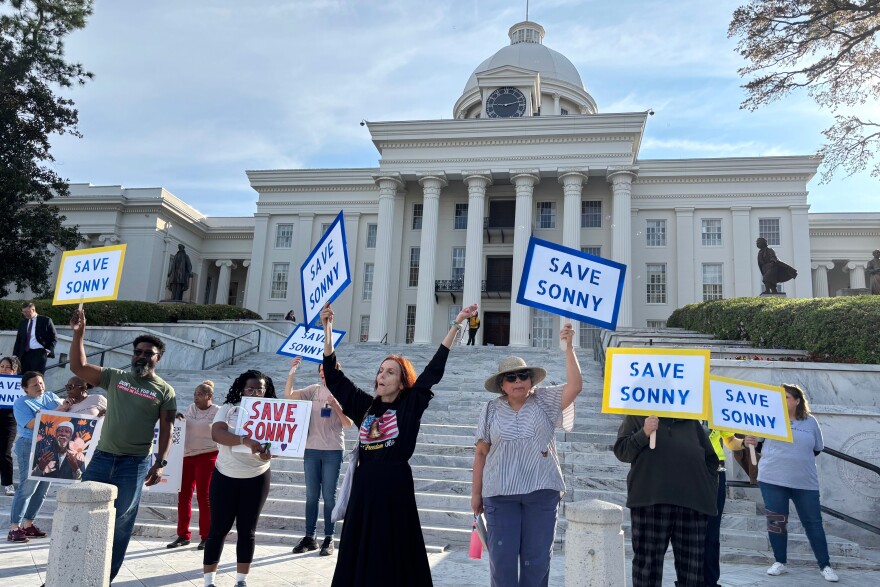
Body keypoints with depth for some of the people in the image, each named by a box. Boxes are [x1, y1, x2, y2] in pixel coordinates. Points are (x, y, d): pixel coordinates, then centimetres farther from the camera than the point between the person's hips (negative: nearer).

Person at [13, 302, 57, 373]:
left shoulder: (45, 320, 2)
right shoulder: (22, 323, 16)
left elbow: (54, 337, 2)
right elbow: (18, 340, 17)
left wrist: (48, 350, -8)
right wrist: (15, 355, 7)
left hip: (39, 353, -5)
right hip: (25, 354, 5)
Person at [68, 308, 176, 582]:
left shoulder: (164, 391, -1)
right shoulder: (115, 377, 7)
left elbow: (166, 430, -4)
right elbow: (78, 367, 4)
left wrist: (160, 462, -14)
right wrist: (78, 334, -6)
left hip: (135, 464, -2)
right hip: (102, 457, 2)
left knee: (121, 523, 6)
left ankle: (106, 576, 20)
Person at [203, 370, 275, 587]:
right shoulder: (228, 409, -3)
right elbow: (217, 433, -20)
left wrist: (268, 453, -30)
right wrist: (245, 440, -35)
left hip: (257, 478, 1)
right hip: (225, 476, -1)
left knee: (247, 530, 8)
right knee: (218, 528, 3)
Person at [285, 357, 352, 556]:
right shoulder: (313, 390, 5)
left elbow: (348, 424, -4)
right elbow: (288, 395, -6)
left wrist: (335, 405, -17)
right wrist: (292, 372, -14)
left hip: (333, 450, -3)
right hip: (311, 448, 3)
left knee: (329, 495, 2)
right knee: (311, 495, 9)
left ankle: (329, 539, 9)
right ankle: (309, 537, 17)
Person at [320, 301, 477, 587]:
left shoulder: (410, 405, -1)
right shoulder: (365, 405, 9)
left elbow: (434, 370, -6)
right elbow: (334, 376, 12)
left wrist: (456, 325, -10)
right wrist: (327, 329, 8)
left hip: (395, 484, -4)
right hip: (364, 484, 4)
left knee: (392, 555, 3)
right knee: (357, 553, 10)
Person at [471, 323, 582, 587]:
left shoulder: (545, 402, 4)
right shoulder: (491, 410, 4)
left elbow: (575, 385, -11)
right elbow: (481, 453, 7)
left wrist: (568, 347, -17)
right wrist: (476, 492, 7)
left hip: (542, 491, 0)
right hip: (500, 493, 0)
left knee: (537, 558, 7)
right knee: (502, 557, 1)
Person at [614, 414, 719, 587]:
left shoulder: (692, 421, 17)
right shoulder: (637, 417, 8)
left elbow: (710, 457, 19)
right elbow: (621, 451, 0)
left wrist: (709, 492, 7)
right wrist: (644, 434, -16)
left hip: (692, 501, 3)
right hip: (650, 500, -3)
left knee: (692, 563, 6)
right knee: (648, 558, -1)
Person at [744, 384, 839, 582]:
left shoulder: (810, 421, 3)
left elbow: (817, 449, 14)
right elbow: (760, 444, 2)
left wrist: (801, 457, 4)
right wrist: (752, 443, -18)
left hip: (805, 482, 1)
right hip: (772, 479, 0)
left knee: (813, 522, 7)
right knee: (776, 521, 5)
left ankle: (825, 566, 18)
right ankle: (780, 562, 18)